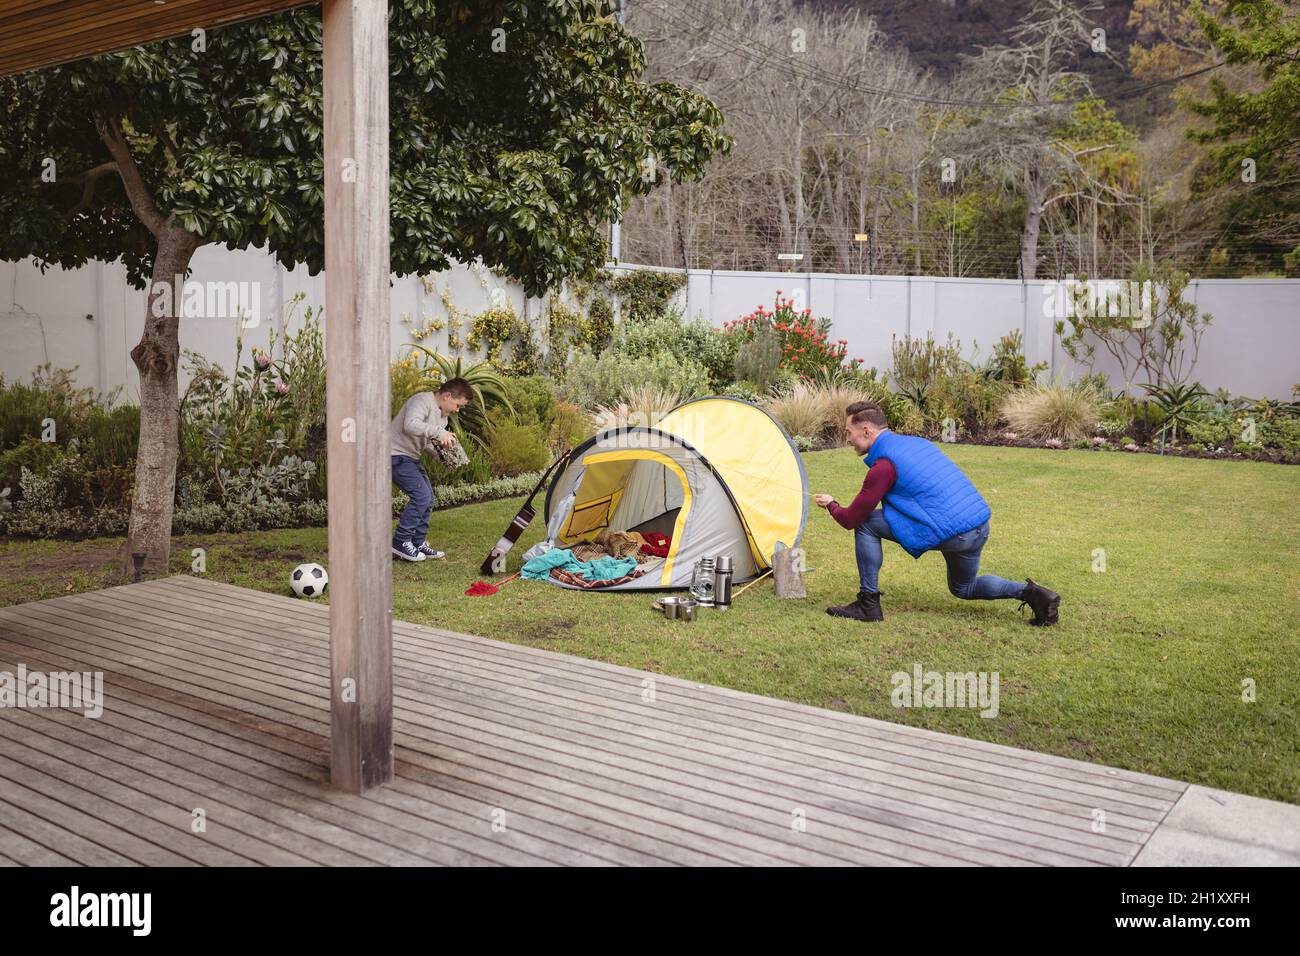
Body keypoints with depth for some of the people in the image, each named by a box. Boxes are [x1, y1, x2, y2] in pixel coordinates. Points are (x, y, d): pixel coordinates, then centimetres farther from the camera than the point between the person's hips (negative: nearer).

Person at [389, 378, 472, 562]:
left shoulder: (443, 414, 13)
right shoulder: (422, 400, -18)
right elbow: (410, 425, -35)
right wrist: (439, 432, -35)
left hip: (411, 457, 10)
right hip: (396, 455, -10)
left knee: (428, 499, 9)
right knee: (421, 495, -17)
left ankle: (418, 543, 18)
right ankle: (401, 541, -7)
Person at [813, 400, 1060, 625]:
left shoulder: (883, 465, -9)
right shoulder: (916, 442, 16)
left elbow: (850, 520, -4)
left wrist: (831, 505, 18)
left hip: (950, 533, -9)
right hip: (981, 527, 9)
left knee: (866, 524, 0)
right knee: (964, 588, 33)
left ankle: (868, 605, 5)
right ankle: (1029, 592, 13)